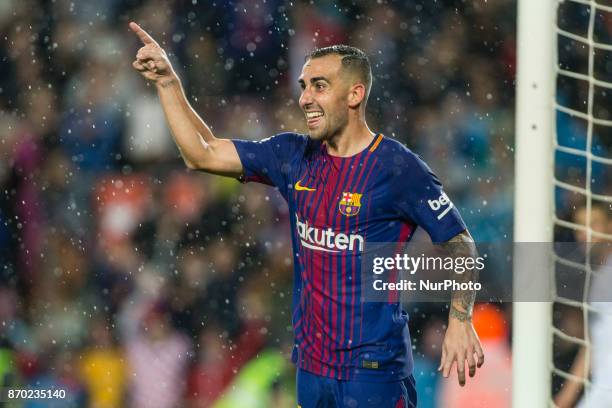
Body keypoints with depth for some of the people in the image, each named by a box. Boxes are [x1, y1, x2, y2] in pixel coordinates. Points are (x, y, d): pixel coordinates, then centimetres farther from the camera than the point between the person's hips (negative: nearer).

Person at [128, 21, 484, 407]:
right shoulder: (295, 157, 6)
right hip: (311, 364, 6)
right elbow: (203, 154, 10)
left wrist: (460, 322, -16)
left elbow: (460, 243, -5)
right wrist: (168, 82, 4)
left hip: (373, 370, -6)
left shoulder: (398, 168, -10)